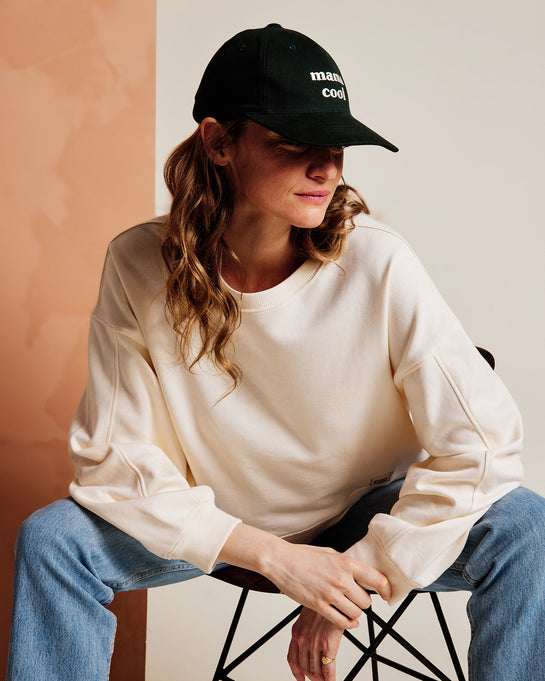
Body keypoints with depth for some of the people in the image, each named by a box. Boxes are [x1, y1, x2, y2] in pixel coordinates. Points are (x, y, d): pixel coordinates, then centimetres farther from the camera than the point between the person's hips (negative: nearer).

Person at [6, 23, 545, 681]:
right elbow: (110, 458, -15)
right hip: (212, 521, 1)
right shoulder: (139, 266, -19)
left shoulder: (377, 263, -24)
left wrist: (364, 569, -20)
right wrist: (278, 558, -22)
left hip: (367, 516, -1)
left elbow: (483, 441, -20)